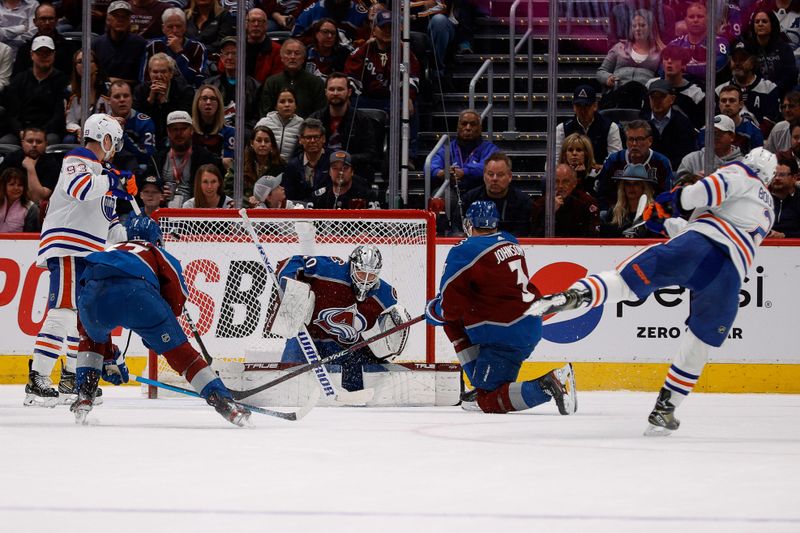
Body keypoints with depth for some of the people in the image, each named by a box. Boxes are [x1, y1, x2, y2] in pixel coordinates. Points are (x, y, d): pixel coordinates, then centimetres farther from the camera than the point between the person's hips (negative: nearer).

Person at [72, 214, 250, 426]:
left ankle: (84, 394, 24)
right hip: (136, 294, -3)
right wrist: (153, 333, 32)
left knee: (92, 336, 36)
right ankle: (223, 401, 2)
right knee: (179, 350, 9)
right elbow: (176, 298, 17)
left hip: (94, 292, 3)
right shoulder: (158, 254, 36)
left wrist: (110, 359, 53)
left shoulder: (111, 251, 46)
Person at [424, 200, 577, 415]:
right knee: (453, 324, 22)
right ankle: (483, 383, 23)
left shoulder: (463, 253, -13)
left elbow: (449, 308, -12)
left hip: (505, 339, -9)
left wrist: (431, 310, 11)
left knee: (488, 402, -6)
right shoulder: (511, 243, 11)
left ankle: (550, 384, -24)